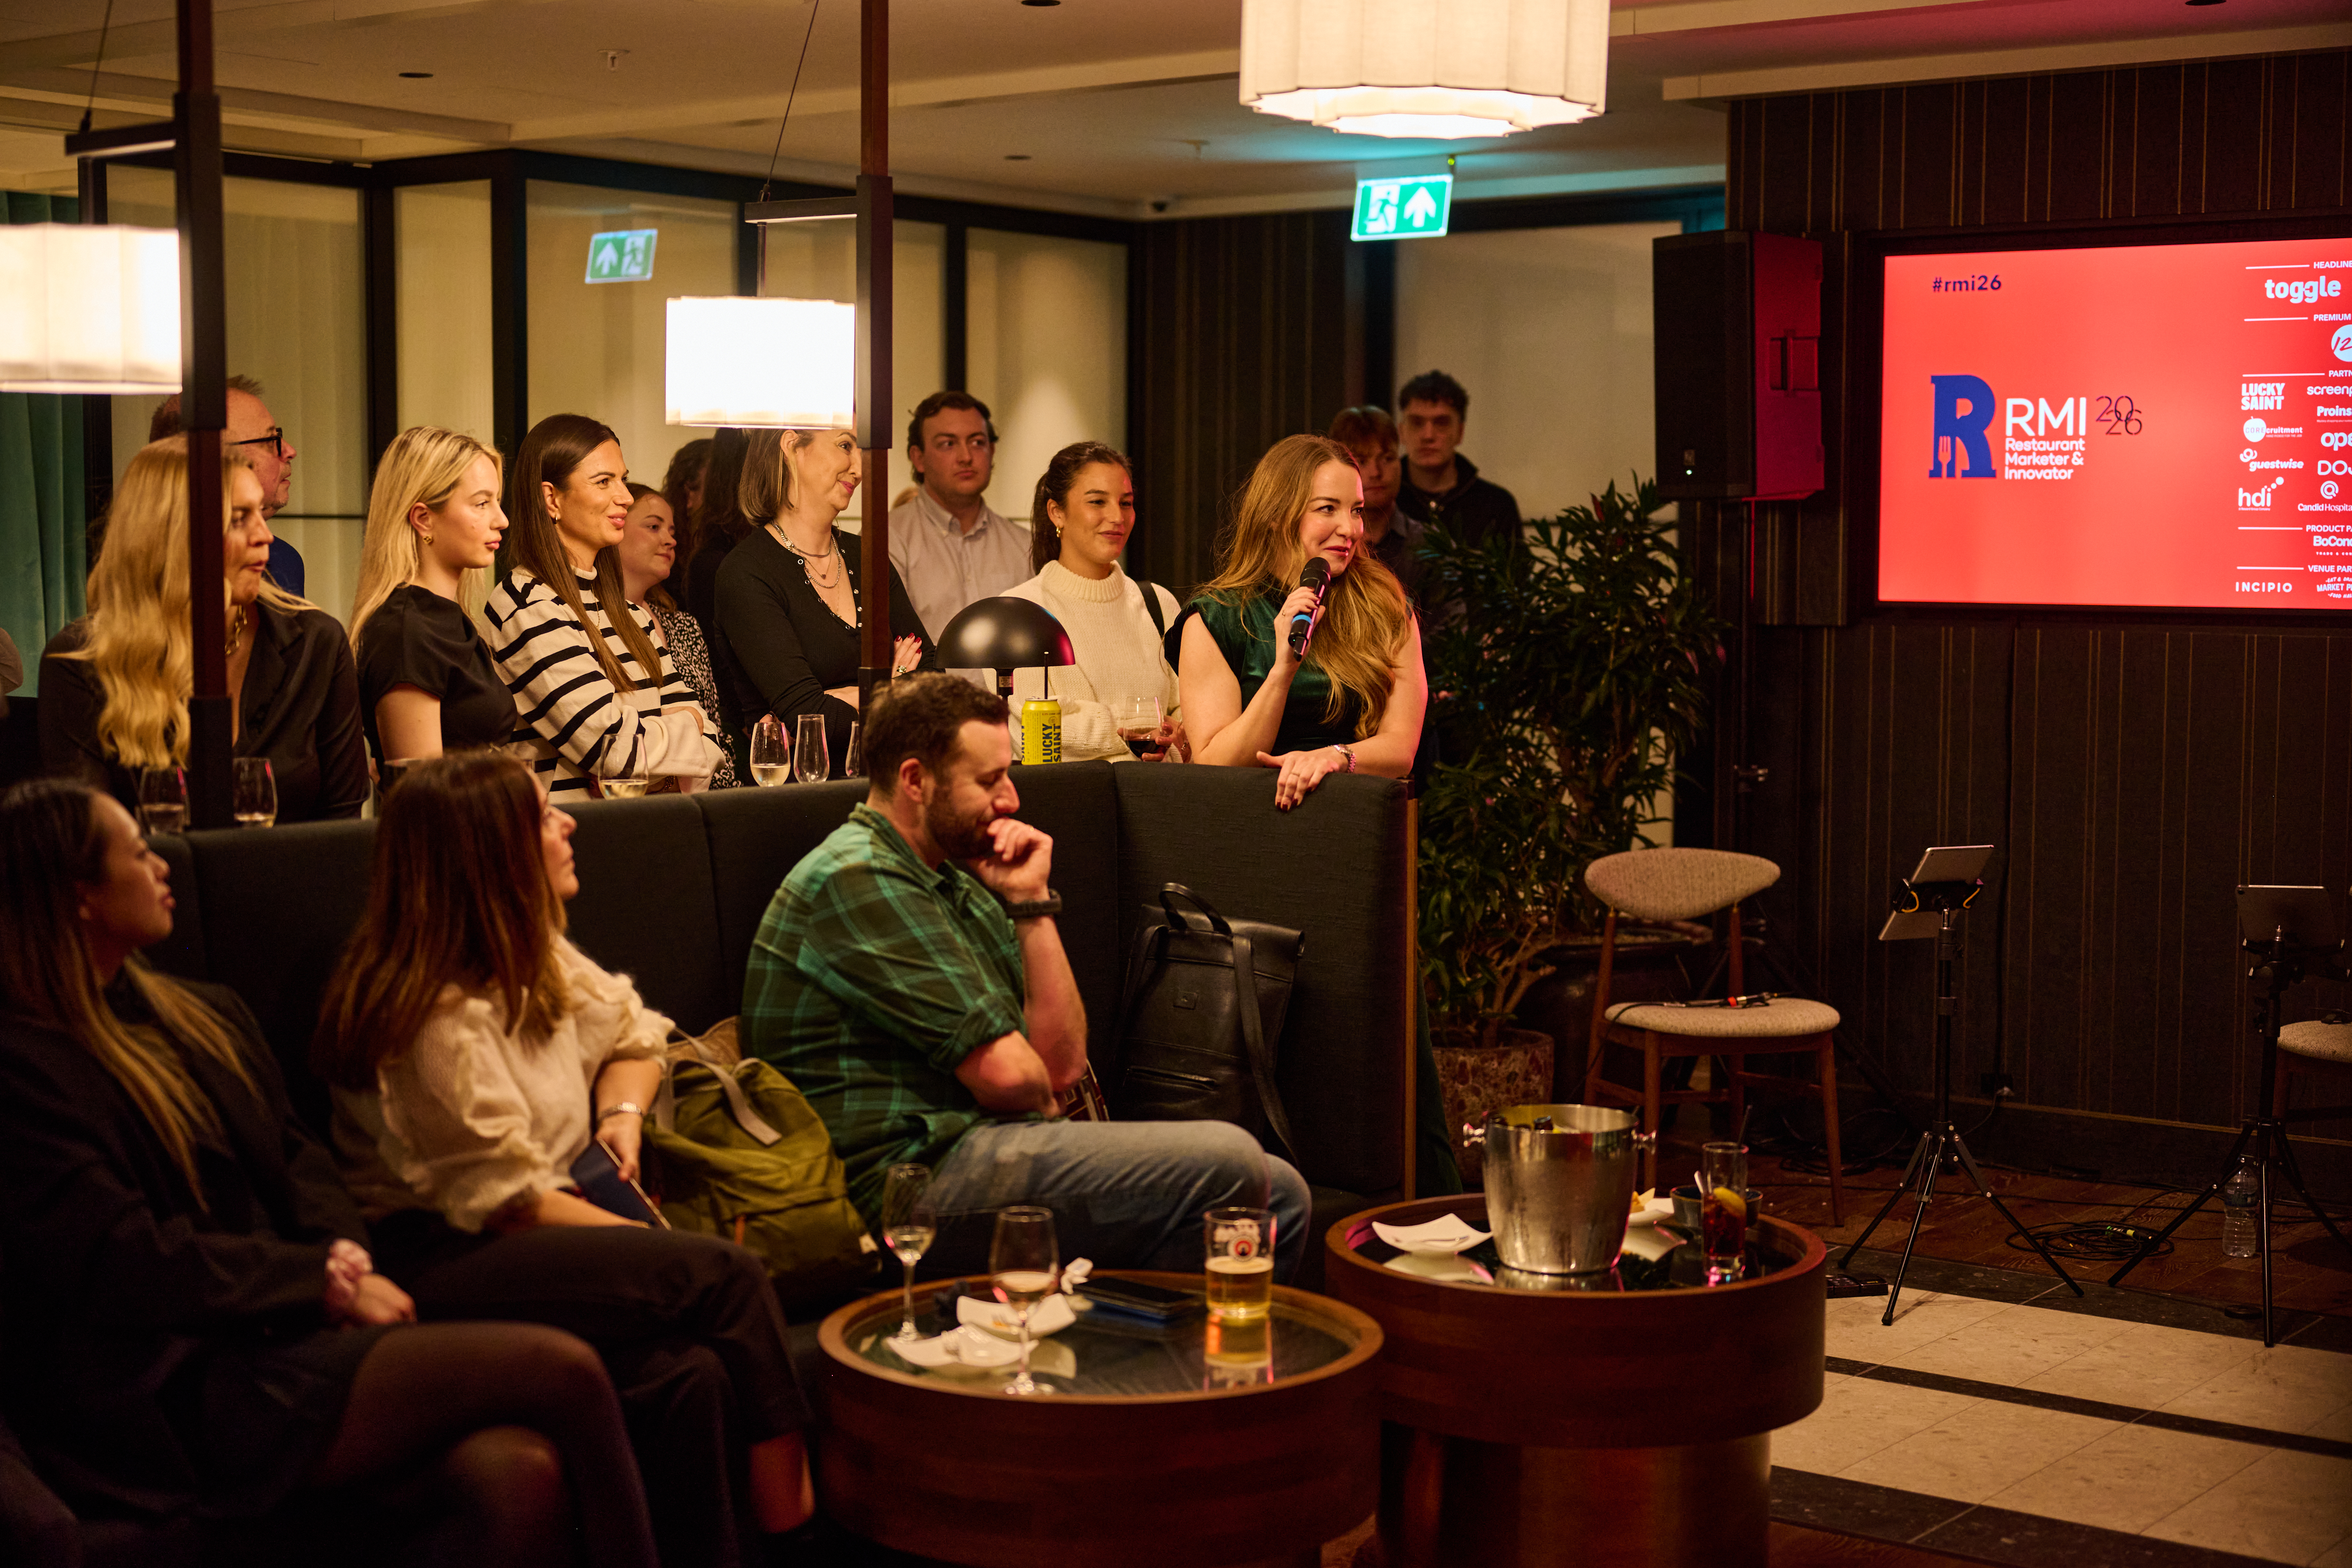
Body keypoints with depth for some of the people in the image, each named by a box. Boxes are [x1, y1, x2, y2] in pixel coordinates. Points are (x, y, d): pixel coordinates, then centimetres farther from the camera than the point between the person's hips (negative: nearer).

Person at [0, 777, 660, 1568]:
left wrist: (352, 1258, -2)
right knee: (563, 1371, -21)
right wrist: (328, 1278, -9)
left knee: (524, 1474, -25)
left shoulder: (207, 1017, 21)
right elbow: (130, 1262, -11)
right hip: (181, 1401, -7)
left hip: (287, 1335, 7)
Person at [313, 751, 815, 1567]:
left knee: (692, 1372, -24)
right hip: (439, 1263, -7)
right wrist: (644, 1240, -8)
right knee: (726, 1273, -23)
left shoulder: (534, 962, 10)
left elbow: (632, 1035, 26)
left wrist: (623, 1112, 5)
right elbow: (505, 1201, -14)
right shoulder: (440, 1017, -15)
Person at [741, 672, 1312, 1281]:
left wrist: (1031, 902, 5)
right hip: (913, 1174, -10)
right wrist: (1044, 1111, 7)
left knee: (1280, 1192, -1)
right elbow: (1007, 1074, -17)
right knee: (1228, 1164, -21)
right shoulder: (856, 878, -11)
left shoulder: (959, 886, 20)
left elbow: (1060, 1064, 11)